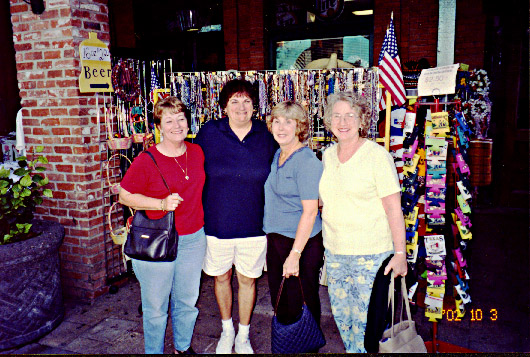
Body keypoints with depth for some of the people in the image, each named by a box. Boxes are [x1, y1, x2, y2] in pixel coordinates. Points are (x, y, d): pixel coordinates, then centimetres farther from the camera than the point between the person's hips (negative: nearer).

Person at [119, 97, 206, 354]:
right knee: (156, 306, 11)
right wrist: (162, 204, -21)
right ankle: (154, 351, 36)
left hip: (193, 238, 5)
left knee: (187, 300, 19)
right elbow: (124, 196, -9)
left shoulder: (197, 152, 1)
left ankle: (183, 347, 43)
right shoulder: (146, 161, -15)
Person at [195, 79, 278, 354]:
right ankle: (227, 330, 43)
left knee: (247, 279, 14)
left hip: (253, 225, 0)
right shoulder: (209, 133, -5)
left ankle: (243, 336, 37)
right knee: (221, 277, 17)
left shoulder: (267, 135, -4)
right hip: (217, 224, 0)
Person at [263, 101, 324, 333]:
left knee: (302, 305, 8)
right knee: (280, 302, 20)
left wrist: (295, 254, -22)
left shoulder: (307, 162, -18)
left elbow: (310, 211, -21)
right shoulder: (277, 155, 7)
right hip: (275, 237, 8)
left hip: (302, 242, -8)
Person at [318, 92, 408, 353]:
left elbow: (393, 207, -12)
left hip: (371, 253, -5)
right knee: (341, 314, 16)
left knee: (365, 319, 2)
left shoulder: (377, 155, -11)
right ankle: (351, 349, 38)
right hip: (334, 250, 6)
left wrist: (400, 253, -13)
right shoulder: (327, 156, 7)